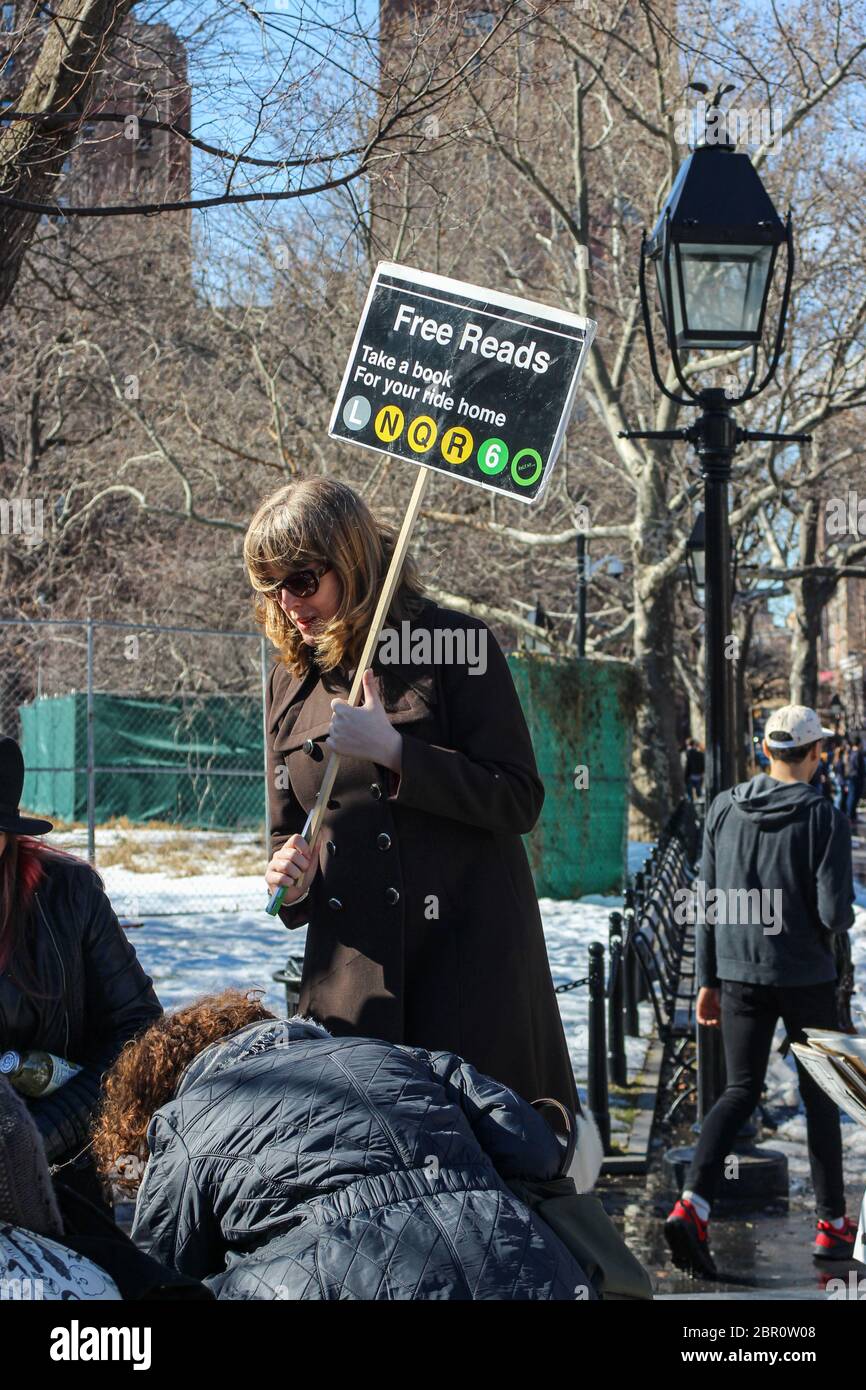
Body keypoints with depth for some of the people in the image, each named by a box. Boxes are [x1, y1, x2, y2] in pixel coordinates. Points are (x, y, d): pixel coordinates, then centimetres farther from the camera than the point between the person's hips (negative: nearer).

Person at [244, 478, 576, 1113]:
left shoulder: (455, 644, -5)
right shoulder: (290, 683, 12)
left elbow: (519, 799, -9)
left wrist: (394, 751, -18)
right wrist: (292, 879, -2)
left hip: (471, 958, -4)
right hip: (352, 967, 4)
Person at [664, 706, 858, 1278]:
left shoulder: (725, 809, 1)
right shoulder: (824, 818, -12)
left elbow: (709, 902, 4)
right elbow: (834, 912, -17)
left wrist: (708, 980, 11)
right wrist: (843, 917, 8)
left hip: (739, 974, 3)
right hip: (806, 976, -3)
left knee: (740, 1091, 8)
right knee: (820, 1095, 13)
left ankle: (693, 1204, -14)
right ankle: (833, 1225, 20)